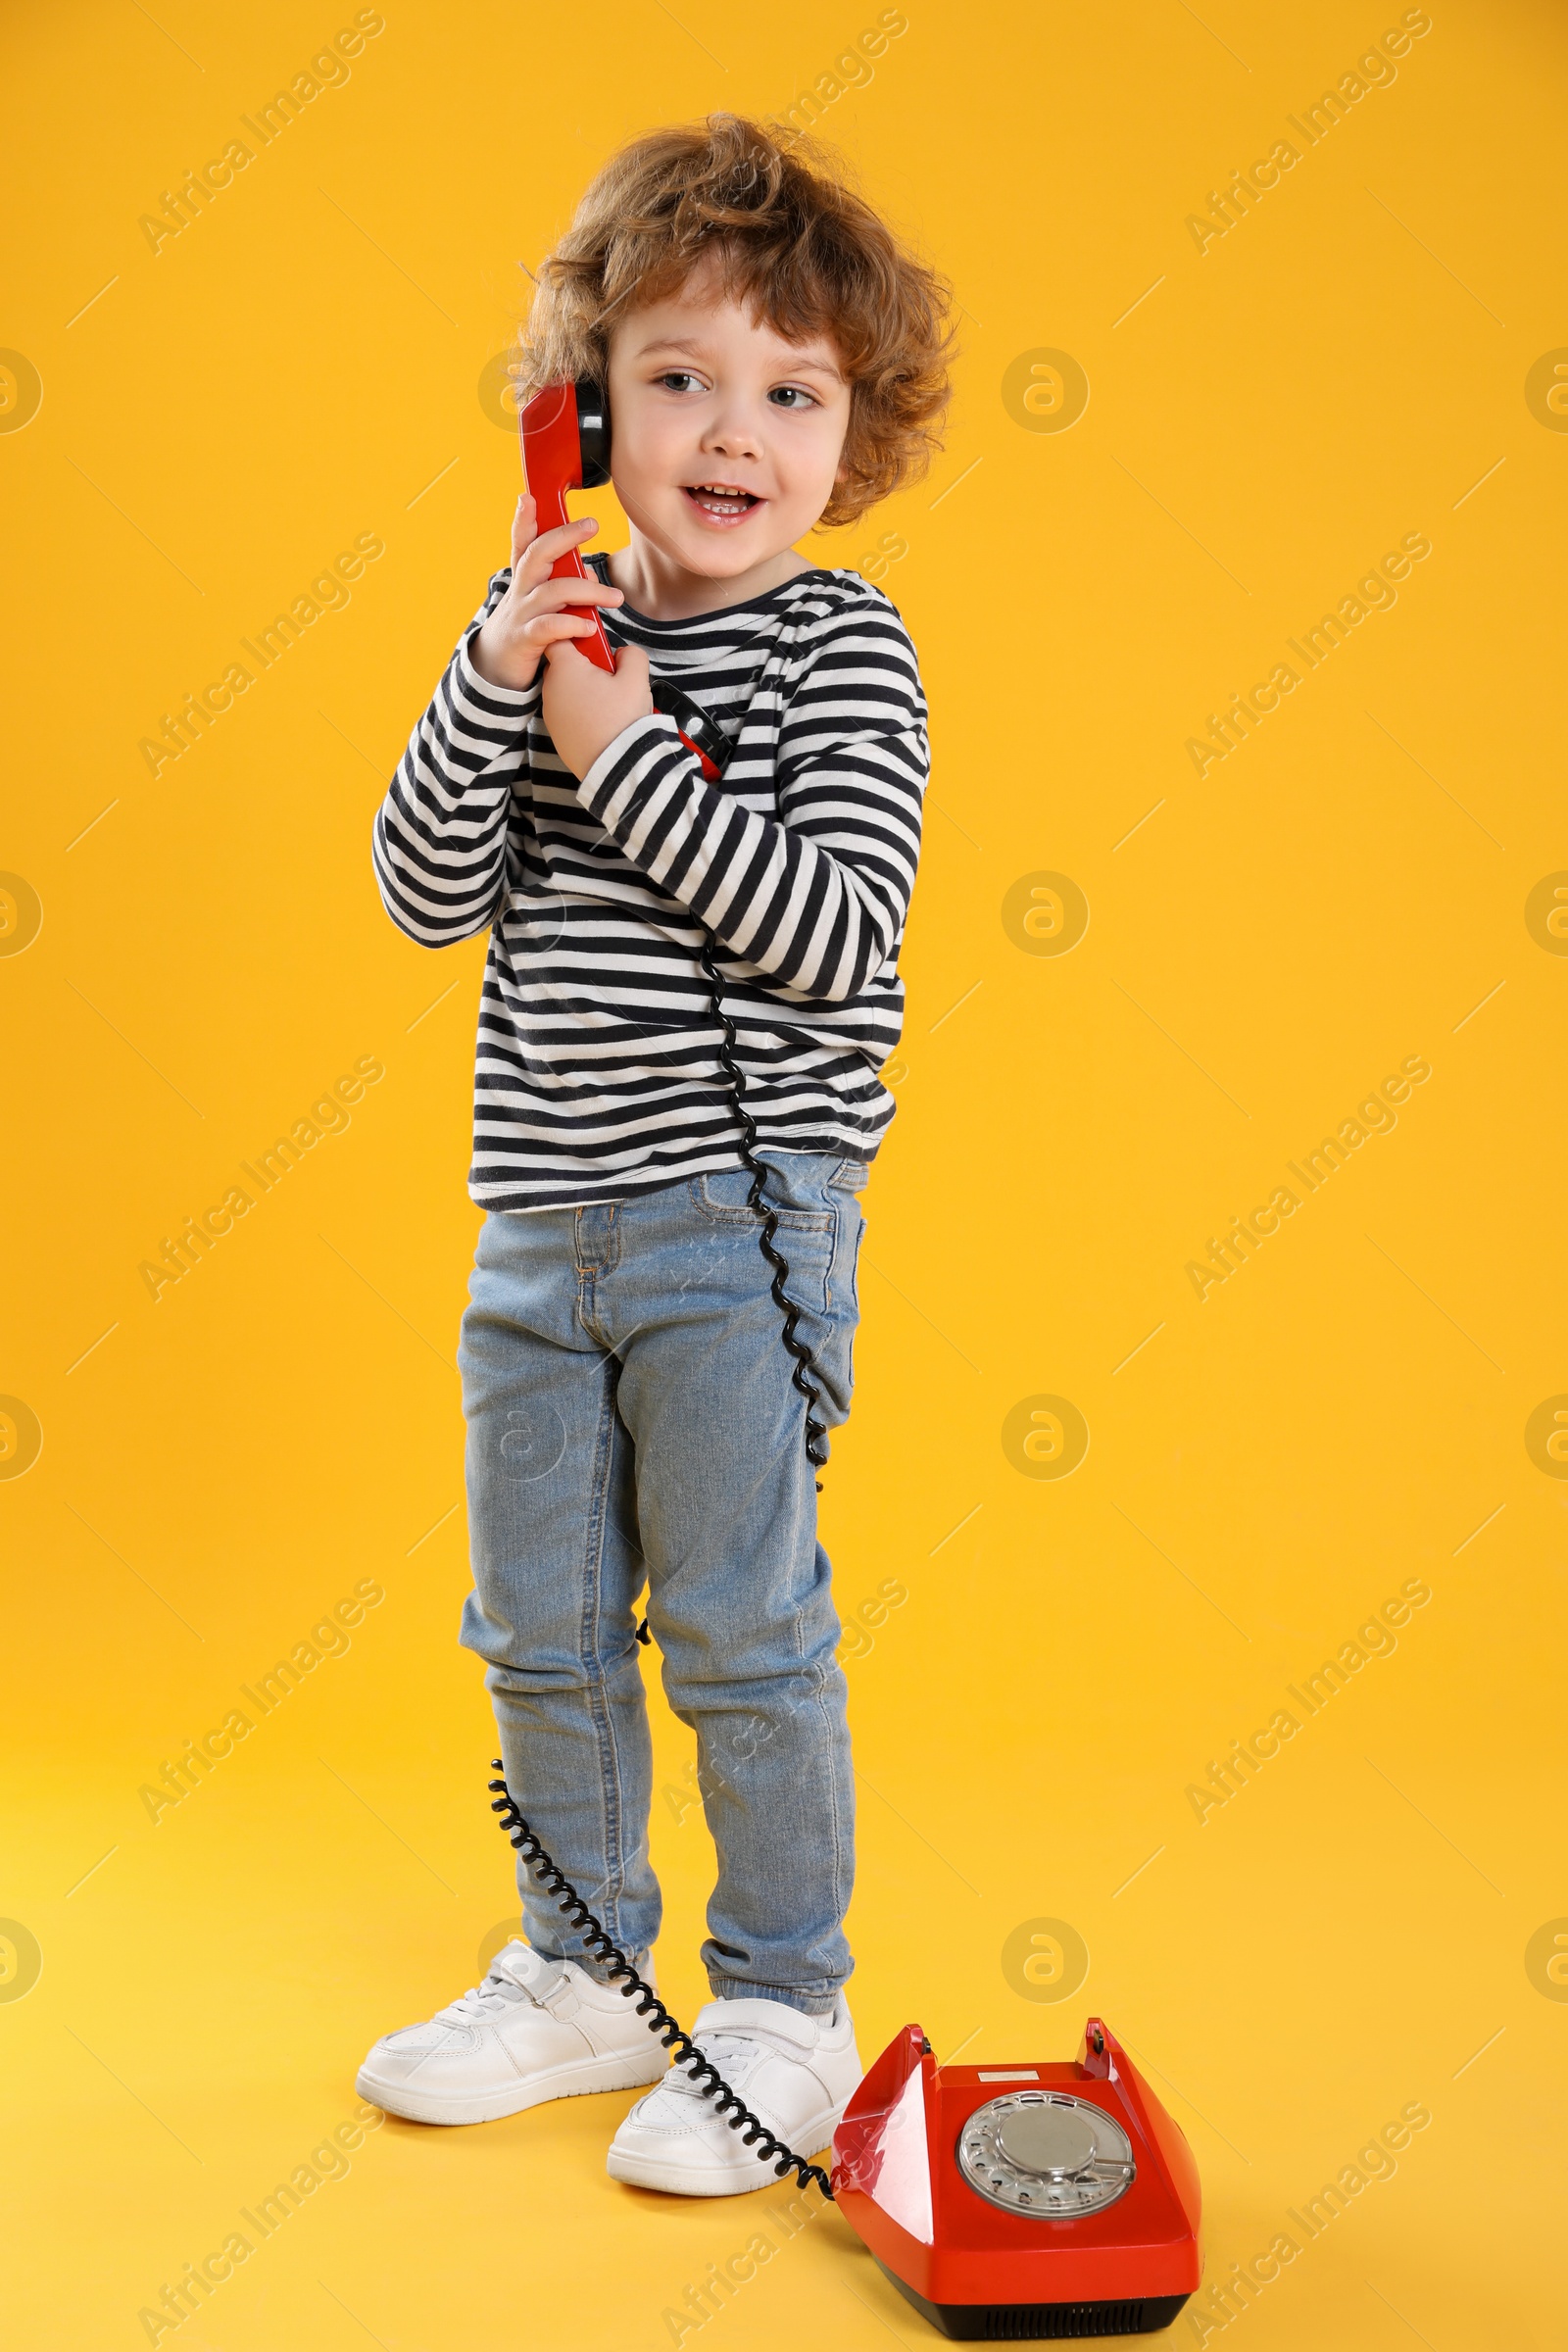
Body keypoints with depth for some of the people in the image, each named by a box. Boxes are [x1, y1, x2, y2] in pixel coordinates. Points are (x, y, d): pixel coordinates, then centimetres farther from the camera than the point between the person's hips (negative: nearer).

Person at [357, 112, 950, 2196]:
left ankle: (783, 2011, 18)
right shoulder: (553, 626, 8)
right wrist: (494, 680, -13)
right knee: (541, 1630, 15)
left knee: (740, 1627, 0)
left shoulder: (842, 646, -6)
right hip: (541, 1218, 6)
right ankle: (584, 1969, 33)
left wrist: (624, 752, -18)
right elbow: (429, 895, 1)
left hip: (739, 1212, -5)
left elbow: (833, 934, -18)